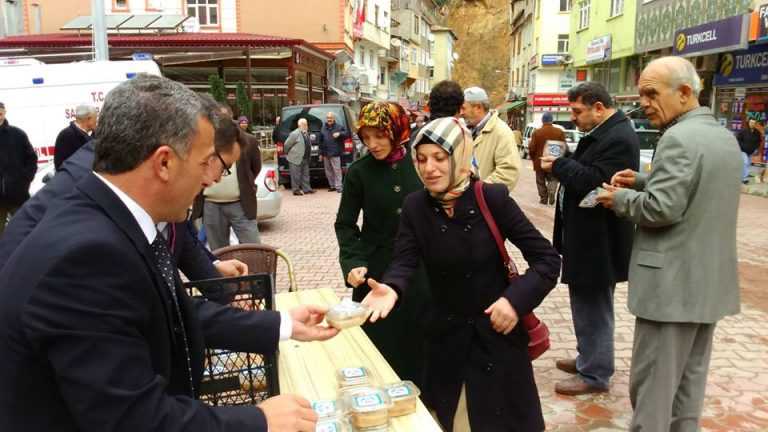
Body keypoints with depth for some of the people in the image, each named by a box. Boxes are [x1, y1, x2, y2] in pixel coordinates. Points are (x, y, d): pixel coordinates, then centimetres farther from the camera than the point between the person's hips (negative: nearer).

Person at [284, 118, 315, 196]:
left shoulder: (306, 133, 9)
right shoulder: (295, 134, -16)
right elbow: (287, 144, -11)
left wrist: (309, 155, 16)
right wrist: (287, 153, 0)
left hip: (305, 158, 8)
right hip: (296, 158, -8)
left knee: (305, 174, 12)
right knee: (296, 175, 0)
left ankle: (306, 188, 19)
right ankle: (296, 190, 7)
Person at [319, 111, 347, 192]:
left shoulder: (339, 127, 0)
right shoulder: (323, 129, 15)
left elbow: (347, 134, -5)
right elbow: (321, 142, 17)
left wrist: (339, 134, -22)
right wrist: (321, 153, 14)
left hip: (335, 153, -6)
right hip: (326, 154, 6)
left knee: (337, 170, -9)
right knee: (328, 171, 11)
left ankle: (338, 187, -6)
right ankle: (332, 185, 22)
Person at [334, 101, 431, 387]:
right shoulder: (359, 172, -6)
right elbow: (345, 224, -2)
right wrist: (353, 262, -16)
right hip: (376, 271, -1)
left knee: (417, 343, 11)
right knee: (380, 347, 5)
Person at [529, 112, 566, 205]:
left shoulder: (536, 132, -9)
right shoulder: (560, 132, -4)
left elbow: (531, 148, -9)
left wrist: (534, 159, 8)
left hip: (540, 162, -1)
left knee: (541, 182, 13)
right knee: (553, 179, 16)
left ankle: (543, 199, 14)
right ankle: (551, 193, -8)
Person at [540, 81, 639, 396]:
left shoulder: (619, 138, -19)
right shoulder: (601, 133, 14)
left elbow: (596, 182, -28)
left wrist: (560, 165, -19)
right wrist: (559, 165, 2)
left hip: (598, 243, -10)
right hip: (587, 238, 10)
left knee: (593, 308, 1)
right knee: (587, 305, 20)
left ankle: (595, 374, 14)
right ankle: (588, 358, 35)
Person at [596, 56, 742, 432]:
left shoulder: (678, 139, -19)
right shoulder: (724, 136, 11)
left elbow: (662, 208, -24)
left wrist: (620, 198, -8)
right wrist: (643, 180, 11)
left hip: (673, 283, -9)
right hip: (710, 280, 10)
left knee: (652, 383, 2)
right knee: (689, 378, 19)